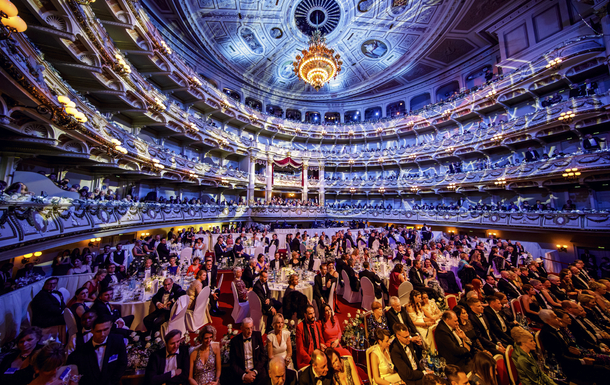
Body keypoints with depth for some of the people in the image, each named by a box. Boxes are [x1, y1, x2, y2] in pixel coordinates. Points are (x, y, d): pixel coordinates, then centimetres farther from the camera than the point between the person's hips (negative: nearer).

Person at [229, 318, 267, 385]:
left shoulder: (257, 336, -1)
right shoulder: (235, 341, -4)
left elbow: (263, 356, 3)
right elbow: (233, 363, -1)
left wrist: (255, 371, -9)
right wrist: (243, 375, -14)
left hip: (257, 370, 0)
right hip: (242, 372, 0)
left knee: (263, 377, -25)